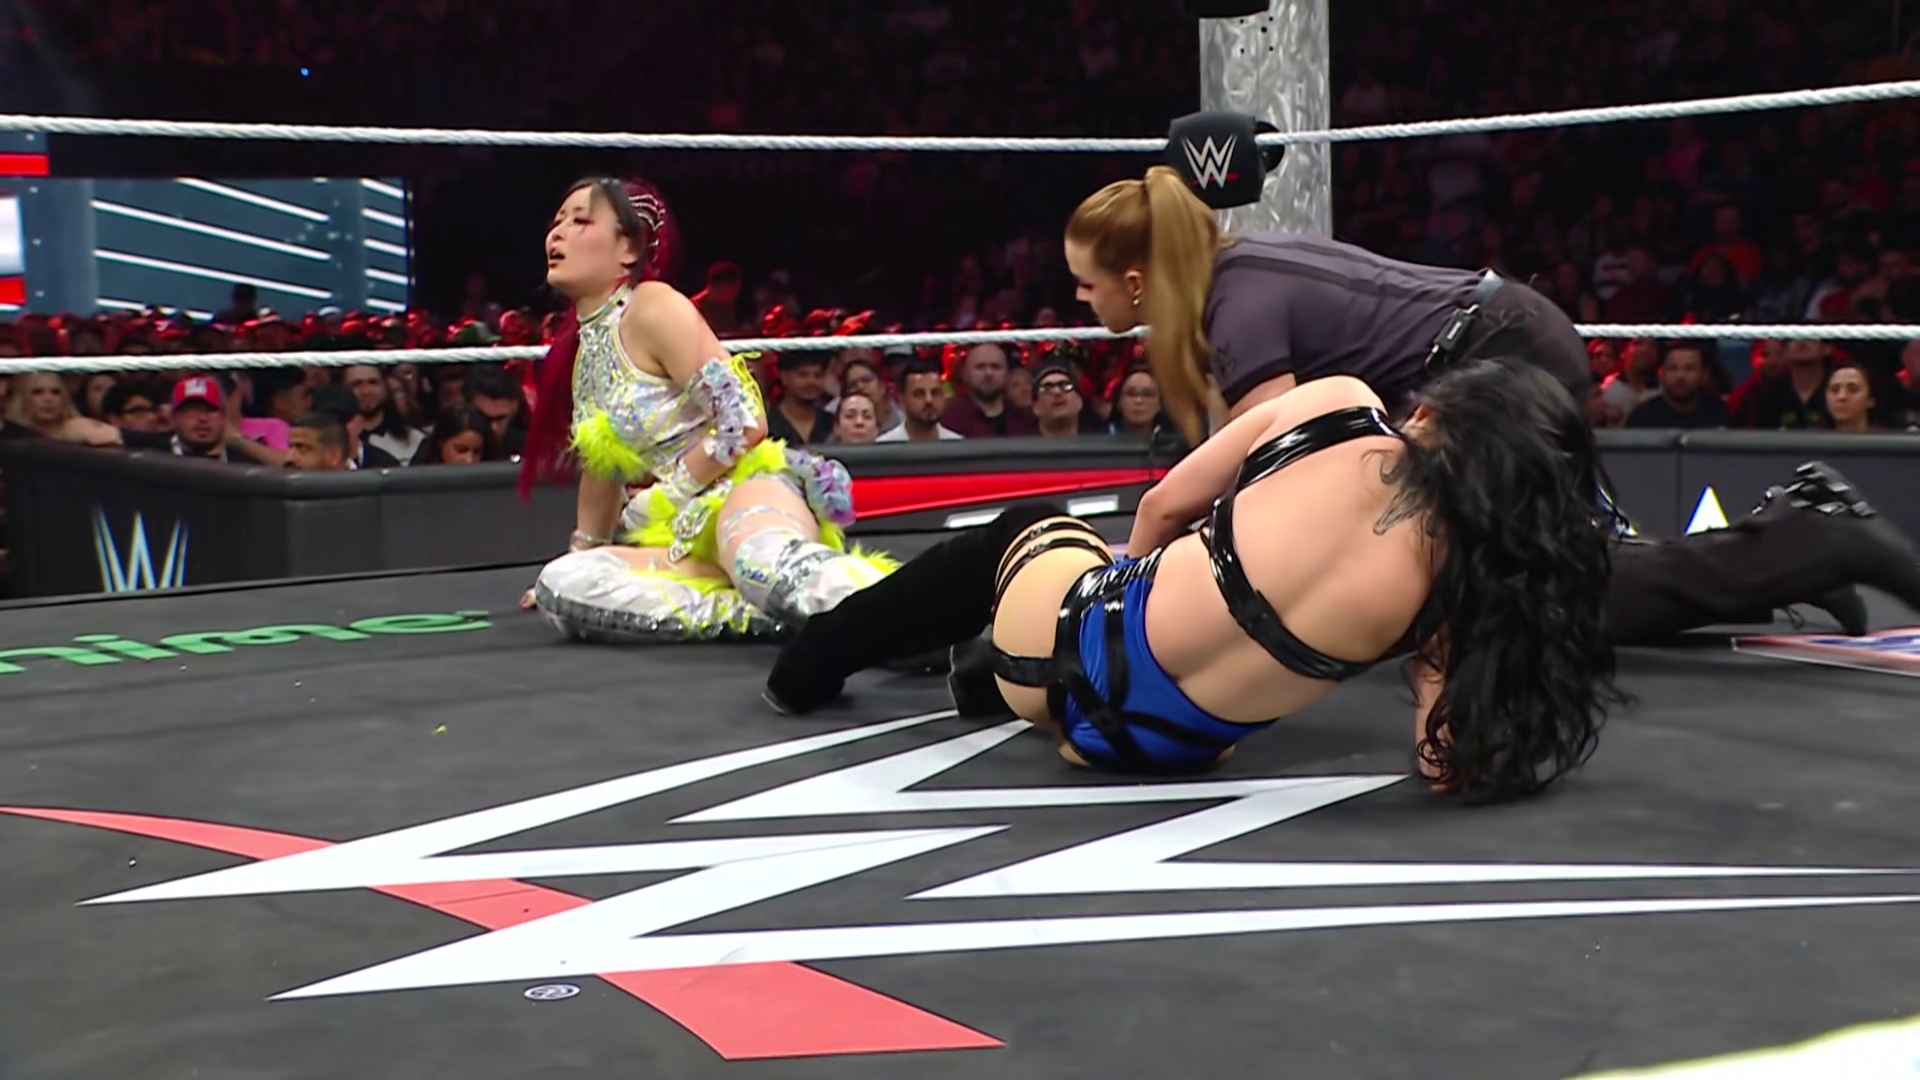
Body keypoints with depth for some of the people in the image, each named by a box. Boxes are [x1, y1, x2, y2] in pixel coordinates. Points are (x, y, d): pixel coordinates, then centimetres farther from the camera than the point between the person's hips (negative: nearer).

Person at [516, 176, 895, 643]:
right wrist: (580, 555, 38)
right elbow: (603, 467, 31)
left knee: (772, 567, -44)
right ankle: (765, 612, -29)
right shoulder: (578, 344, 18)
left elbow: (744, 422, -14)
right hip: (681, 528, 7)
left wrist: (666, 495, -7)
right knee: (560, 586, -23)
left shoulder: (653, 305, -6)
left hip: (746, 484, -7)